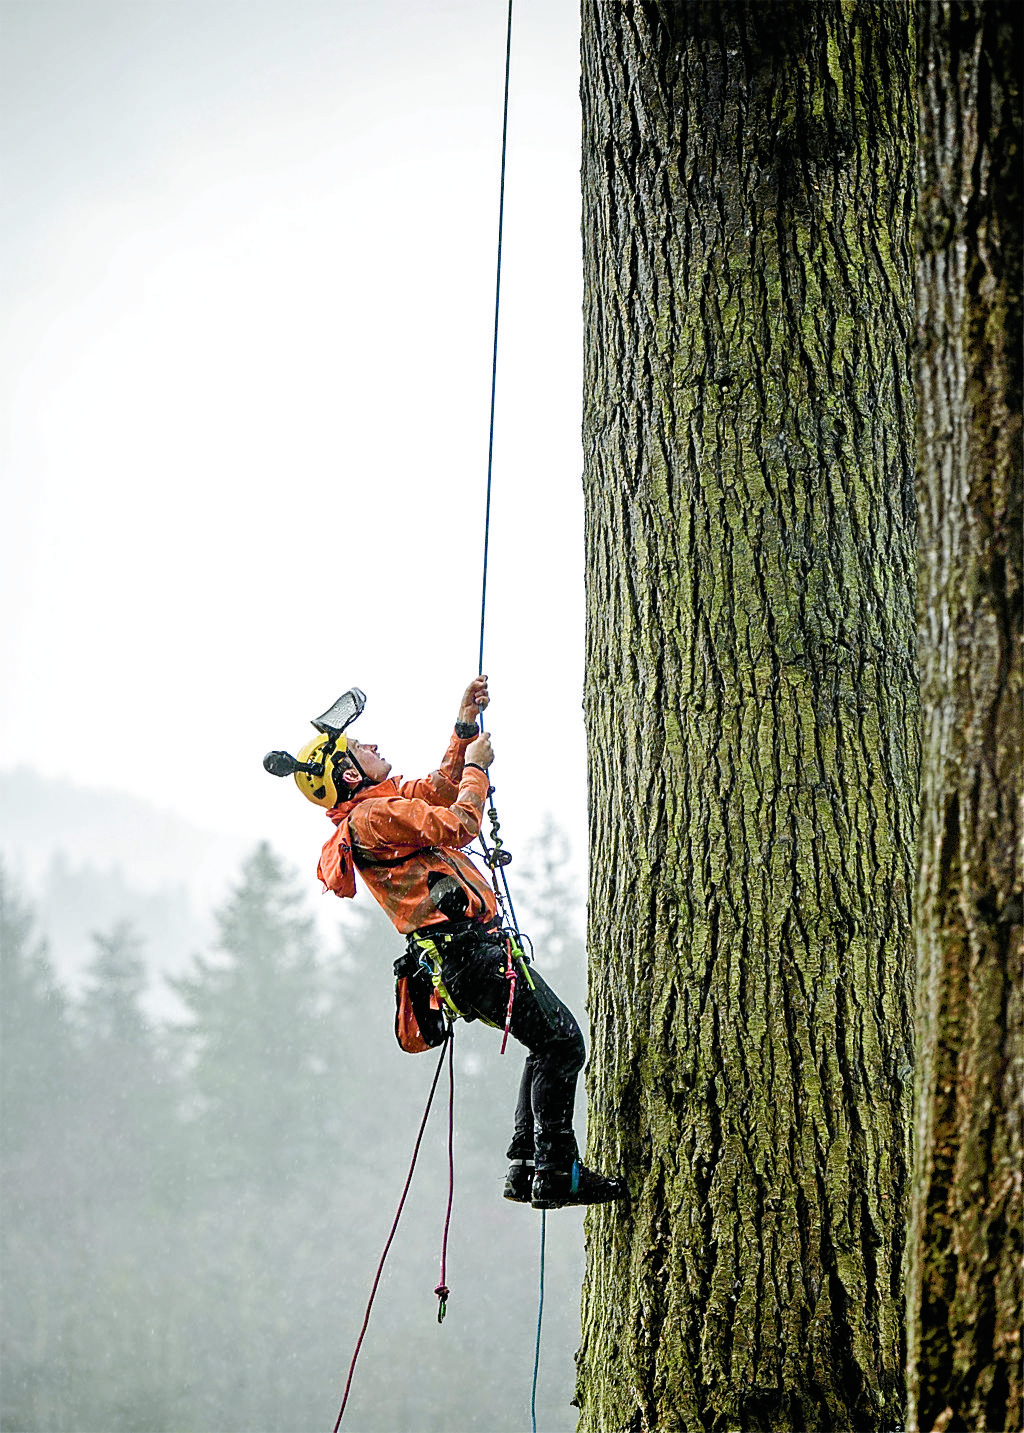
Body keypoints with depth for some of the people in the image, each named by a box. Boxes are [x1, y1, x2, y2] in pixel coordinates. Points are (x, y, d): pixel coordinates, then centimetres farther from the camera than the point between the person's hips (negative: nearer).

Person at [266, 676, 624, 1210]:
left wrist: (465, 727, 22)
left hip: (462, 957, 11)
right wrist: (476, 765, -1)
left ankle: (524, 1168, 16)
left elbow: (441, 786, 33)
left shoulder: (383, 805, 21)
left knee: (551, 1046, 17)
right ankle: (555, 1175, -12)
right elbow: (458, 824, -16)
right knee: (561, 1042, -13)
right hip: (472, 950, -11)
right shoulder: (373, 816, -10)